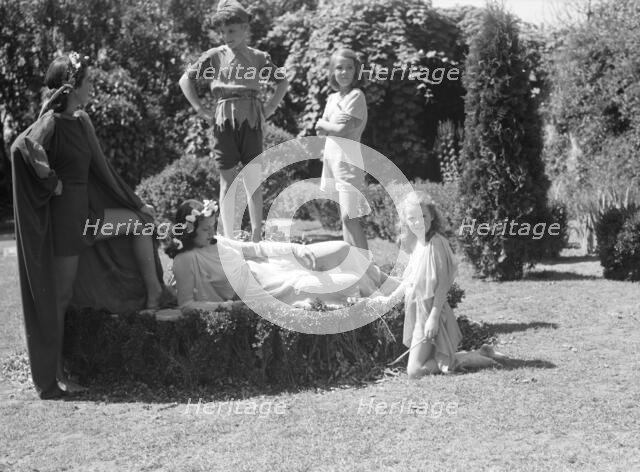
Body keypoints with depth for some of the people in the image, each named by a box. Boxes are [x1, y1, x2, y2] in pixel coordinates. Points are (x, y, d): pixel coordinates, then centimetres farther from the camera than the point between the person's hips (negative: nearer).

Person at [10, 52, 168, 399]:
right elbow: (21, 147, -37)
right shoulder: (51, 124, -17)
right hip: (65, 214, -9)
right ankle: (53, 373, 7)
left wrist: (134, 203, 19)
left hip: (87, 208, 9)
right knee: (60, 295, -2)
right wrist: (51, 181, -24)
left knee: (141, 218, 13)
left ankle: (154, 294, 16)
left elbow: (100, 169, 19)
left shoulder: (82, 121, 10)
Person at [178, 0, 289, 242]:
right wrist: (201, 109, 0)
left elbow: (283, 82, 20)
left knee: (254, 180, 0)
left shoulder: (259, 58, 8)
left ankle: (256, 236, 6)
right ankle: (229, 238, 5)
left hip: (252, 121, 1)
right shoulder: (215, 56, 4)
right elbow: (185, 80, 7)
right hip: (224, 121, -1)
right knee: (228, 181, 2)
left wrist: (270, 107, 8)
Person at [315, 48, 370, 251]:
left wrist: (324, 123, 1)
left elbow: (343, 130, -16)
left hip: (348, 158, -8)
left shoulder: (356, 96, -9)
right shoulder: (332, 98, 14)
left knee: (349, 217, -12)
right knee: (344, 216, 11)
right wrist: (333, 124, -9)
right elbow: (319, 131, 11)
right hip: (331, 156, 8)